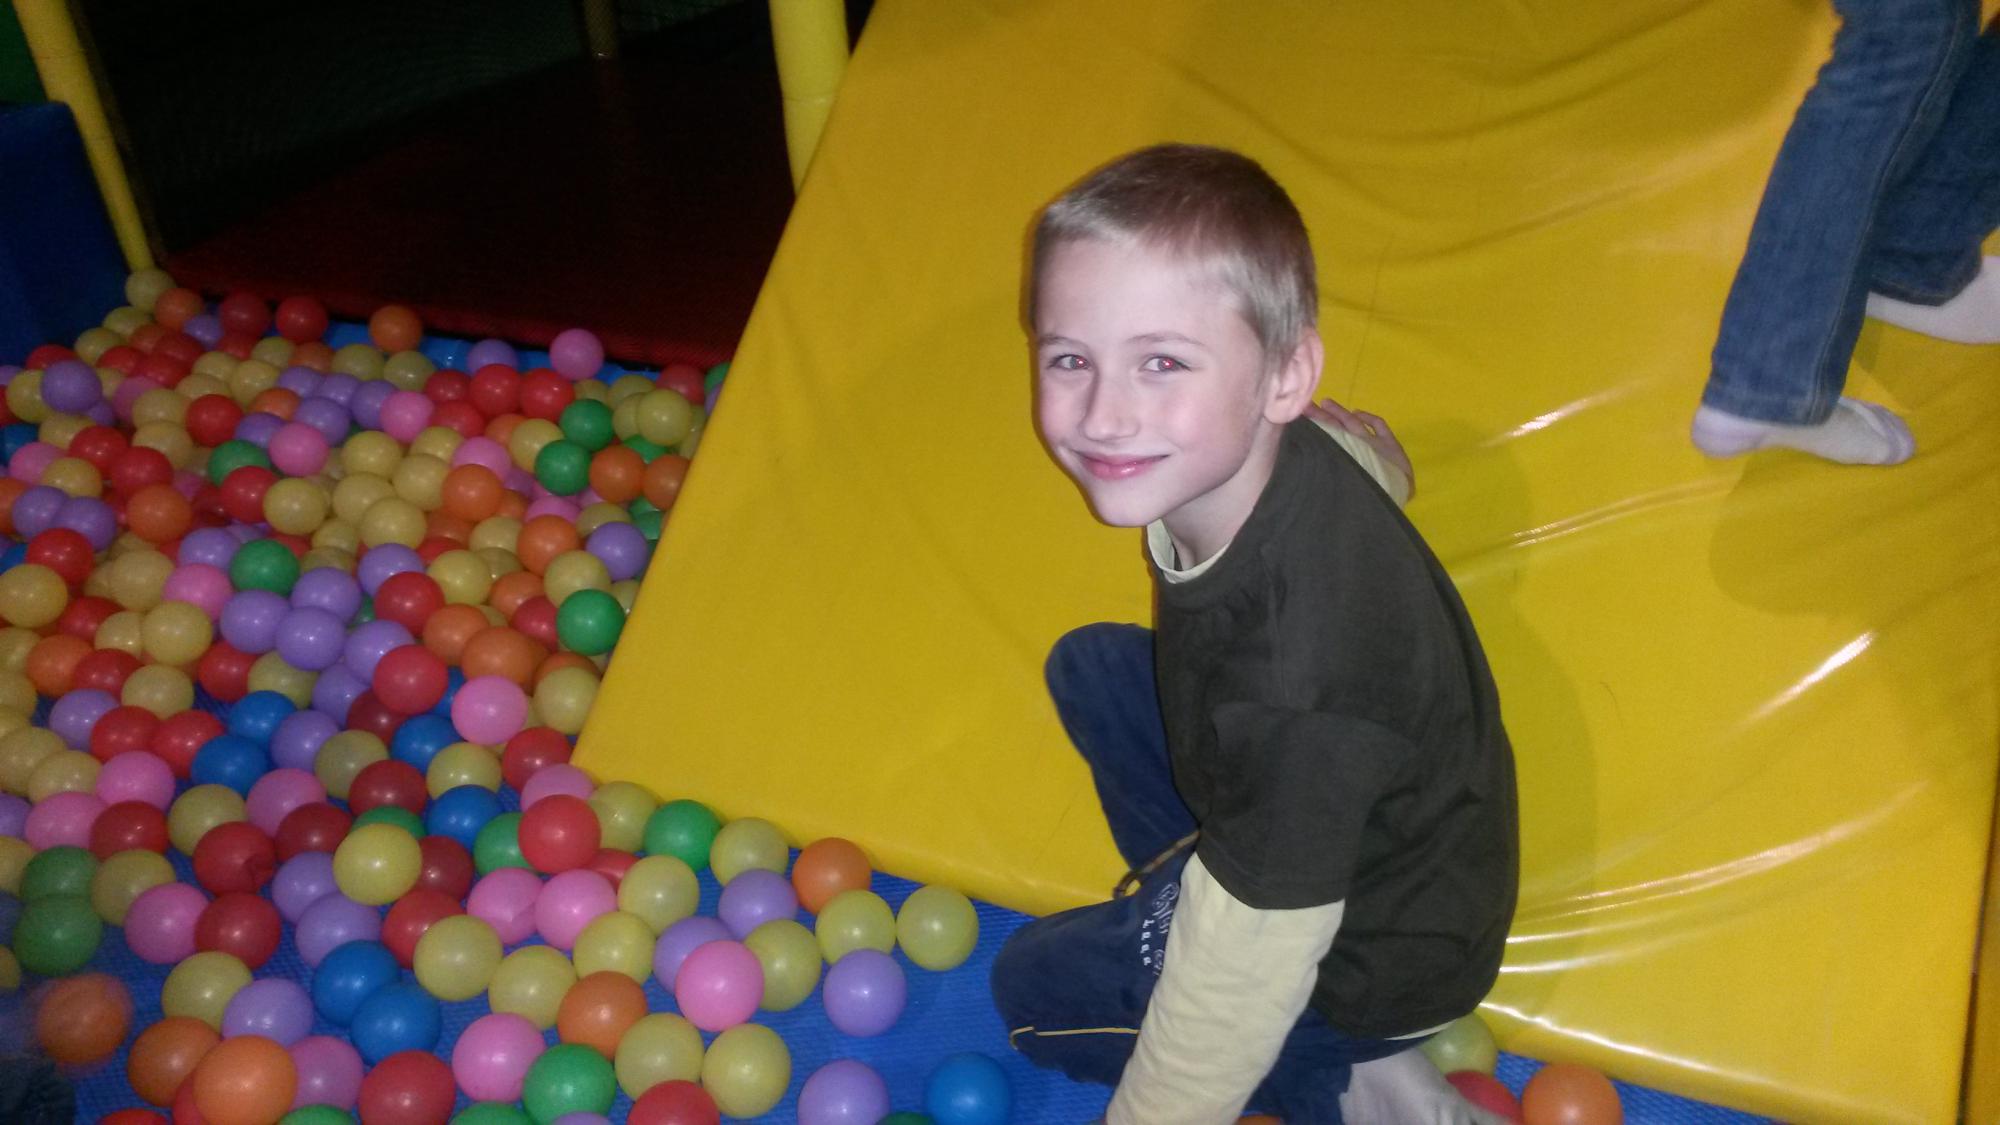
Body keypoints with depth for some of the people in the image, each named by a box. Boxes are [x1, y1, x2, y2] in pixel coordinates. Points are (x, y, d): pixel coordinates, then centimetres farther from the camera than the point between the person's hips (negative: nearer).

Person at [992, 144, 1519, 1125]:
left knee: (1035, 988, 6)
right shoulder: (1288, 448, -21)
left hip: (1382, 951, -7)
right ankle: (1172, 910, 12)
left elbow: (1247, 974, -30)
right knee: (1088, 670, 12)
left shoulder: (1295, 684, -43)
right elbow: (1382, 457, 6)